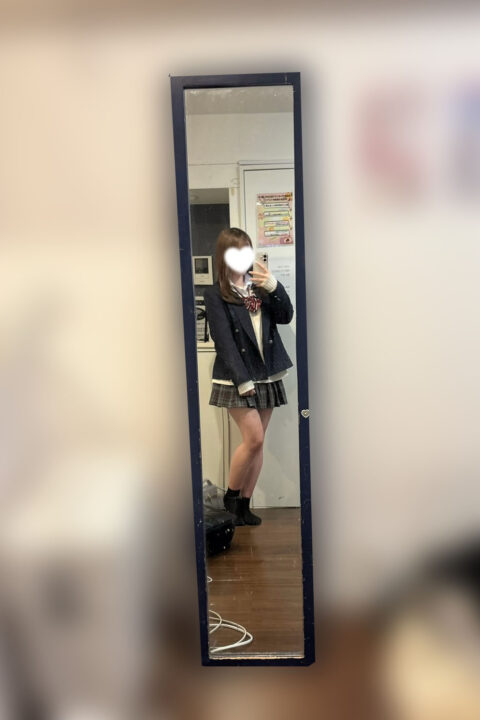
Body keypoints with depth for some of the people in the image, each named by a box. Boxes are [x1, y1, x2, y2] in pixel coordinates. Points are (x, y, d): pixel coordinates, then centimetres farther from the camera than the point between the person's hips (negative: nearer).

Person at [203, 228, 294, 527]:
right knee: (254, 438, -10)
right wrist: (242, 380, -16)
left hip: (268, 374, 5)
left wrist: (274, 287, -16)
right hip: (237, 377, -5)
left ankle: (244, 504, 17)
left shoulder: (260, 285, 11)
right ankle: (230, 497, 11)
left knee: (257, 442, 6)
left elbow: (286, 317, 0)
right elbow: (223, 341, -10)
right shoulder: (215, 294, -4)